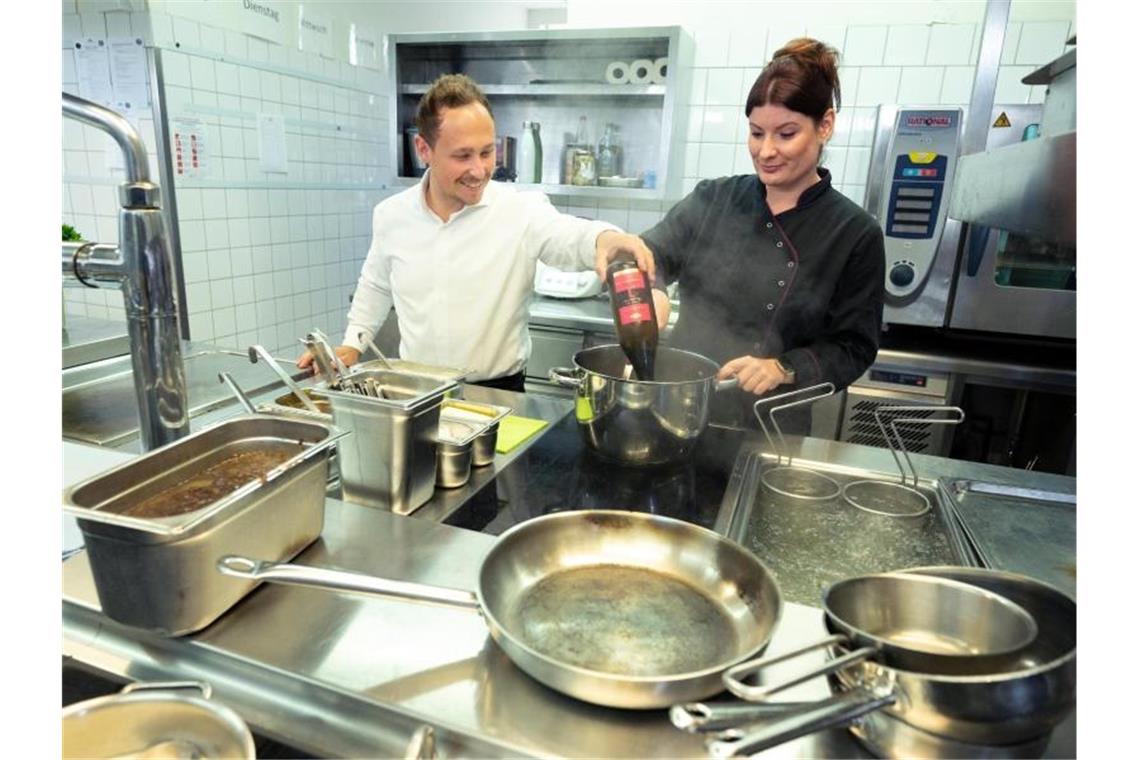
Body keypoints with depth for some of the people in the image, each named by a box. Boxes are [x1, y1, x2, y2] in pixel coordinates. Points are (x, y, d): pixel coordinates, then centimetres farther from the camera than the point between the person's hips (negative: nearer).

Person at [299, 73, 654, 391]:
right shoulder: (391, 214, 2)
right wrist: (352, 345, 11)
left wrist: (606, 238, -48)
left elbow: (570, 236, -27)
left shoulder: (522, 210, -9)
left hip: (497, 395, -2)